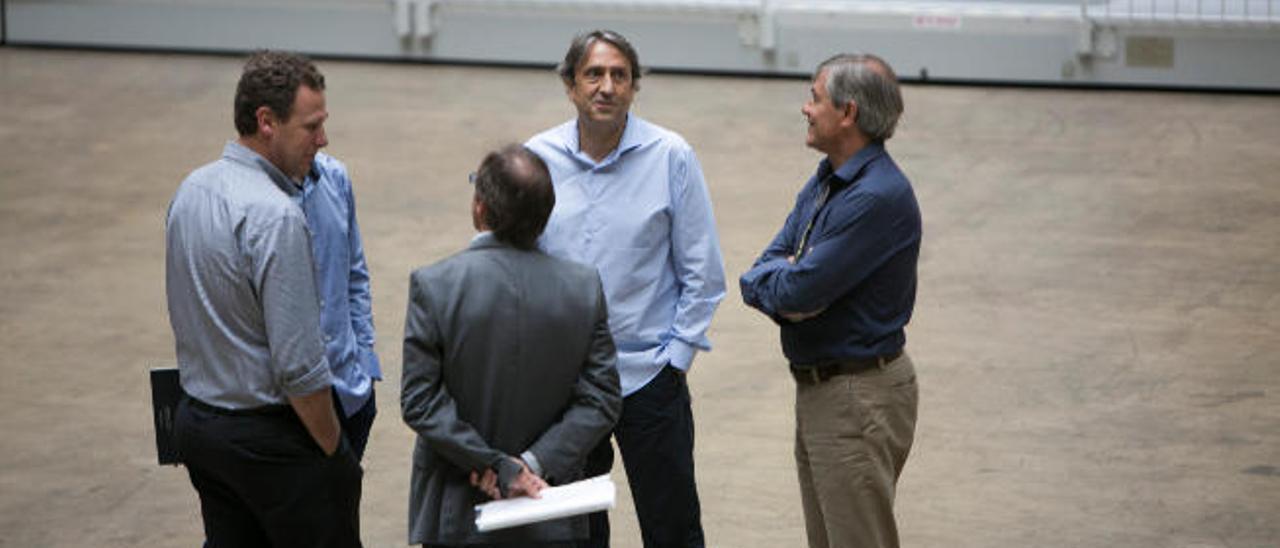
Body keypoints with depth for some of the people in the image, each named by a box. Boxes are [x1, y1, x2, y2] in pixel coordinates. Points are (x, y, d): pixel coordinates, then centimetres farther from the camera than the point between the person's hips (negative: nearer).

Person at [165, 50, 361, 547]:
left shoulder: (190, 190, 5)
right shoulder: (276, 217, -22)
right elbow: (298, 364, -22)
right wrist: (334, 452, -11)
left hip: (197, 419, 9)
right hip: (269, 434, -8)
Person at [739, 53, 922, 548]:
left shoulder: (879, 196, -21)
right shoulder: (823, 183, 11)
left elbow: (798, 291, -24)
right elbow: (756, 279, 8)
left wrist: (772, 280, -2)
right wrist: (787, 281, -14)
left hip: (860, 397, -10)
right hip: (816, 389, 10)